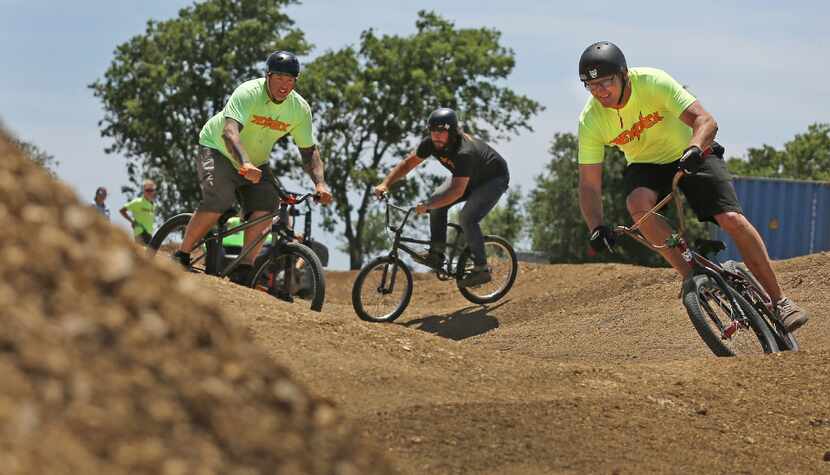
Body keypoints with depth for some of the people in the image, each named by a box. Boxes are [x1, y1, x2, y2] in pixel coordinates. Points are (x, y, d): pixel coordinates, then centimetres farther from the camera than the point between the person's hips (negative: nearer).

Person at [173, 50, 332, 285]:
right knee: (219, 199, -29)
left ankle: (245, 268, -17)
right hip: (217, 150, -5)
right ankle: (181, 256, -15)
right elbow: (229, 131, -43)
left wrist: (320, 183, -21)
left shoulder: (300, 109, -12)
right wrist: (245, 164, -60)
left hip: (256, 162, 5)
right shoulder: (248, 93, -28)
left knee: (266, 203, -21)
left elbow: (309, 151, -3)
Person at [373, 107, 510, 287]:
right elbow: (408, 163, -9)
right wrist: (385, 184, -22)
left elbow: (458, 191, -45)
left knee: (467, 218, -23)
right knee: (438, 202, -13)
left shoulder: (464, 152, -41)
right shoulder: (431, 143, -20)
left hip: (494, 179, -7)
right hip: (467, 177, 7)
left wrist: (427, 205, -50)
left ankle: (482, 270, -12)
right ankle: (436, 254, -5)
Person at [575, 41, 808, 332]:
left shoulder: (653, 82, -28)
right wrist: (596, 228, -35)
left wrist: (694, 149, -55)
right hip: (646, 165, 2)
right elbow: (589, 185, -19)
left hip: (691, 155, -2)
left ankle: (779, 300, -6)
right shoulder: (590, 121, -20)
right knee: (638, 204, -33)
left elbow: (706, 121, -34)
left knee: (732, 219, -19)